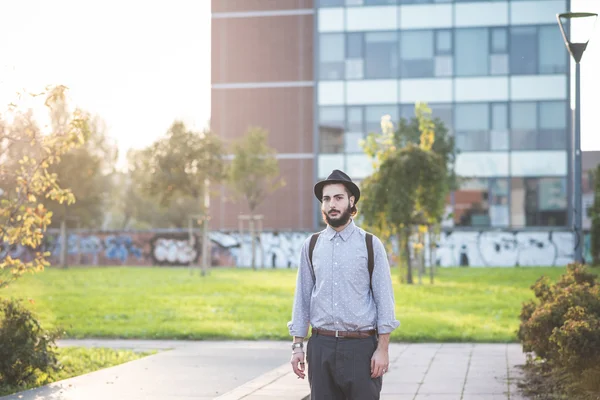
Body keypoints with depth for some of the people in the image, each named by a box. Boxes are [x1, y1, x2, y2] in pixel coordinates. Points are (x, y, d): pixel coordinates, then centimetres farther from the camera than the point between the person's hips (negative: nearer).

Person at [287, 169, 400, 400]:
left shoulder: (371, 245, 1)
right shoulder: (311, 246, 8)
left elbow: (384, 299, -2)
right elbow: (302, 297, 8)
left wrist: (383, 348, -7)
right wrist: (297, 346, 3)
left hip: (361, 346, -2)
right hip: (321, 346, 2)